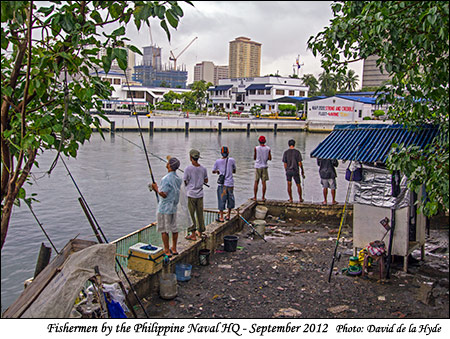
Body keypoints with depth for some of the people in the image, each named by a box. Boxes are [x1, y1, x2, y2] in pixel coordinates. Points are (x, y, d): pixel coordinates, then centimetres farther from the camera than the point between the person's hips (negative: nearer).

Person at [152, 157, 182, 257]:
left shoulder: (167, 178, -21)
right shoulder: (177, 178, 5)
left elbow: (164, 194, -22)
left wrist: (156, 188, -6)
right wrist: (158, 189, 16)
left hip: (164, 208, -8)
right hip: (174, 207, 8)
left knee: (163, 229, 2)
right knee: (174, 227, 15)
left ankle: (167, 251, 7)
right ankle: (174, 249, 24)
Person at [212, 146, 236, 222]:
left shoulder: (218, 161, -3)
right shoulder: (232, 160, -3)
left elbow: (213, 171, 10)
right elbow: (234, 171, 10)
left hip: (222, 184, -1)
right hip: (230, 183, 1)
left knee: (221, 200, 5)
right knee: (230, 199, 15)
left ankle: (221, 218, 7)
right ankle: (228, 215, 26)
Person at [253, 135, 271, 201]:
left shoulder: (256, 148, -6)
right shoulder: (268, 148, -1)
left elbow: (254, 158, 1)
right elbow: (270, 158, -1)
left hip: (257, 167, -1)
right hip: (264, 167, 1)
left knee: (256, 182, 5)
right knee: (264, 182, 4)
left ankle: (255, 197, 7)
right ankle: (263, 197, 5)